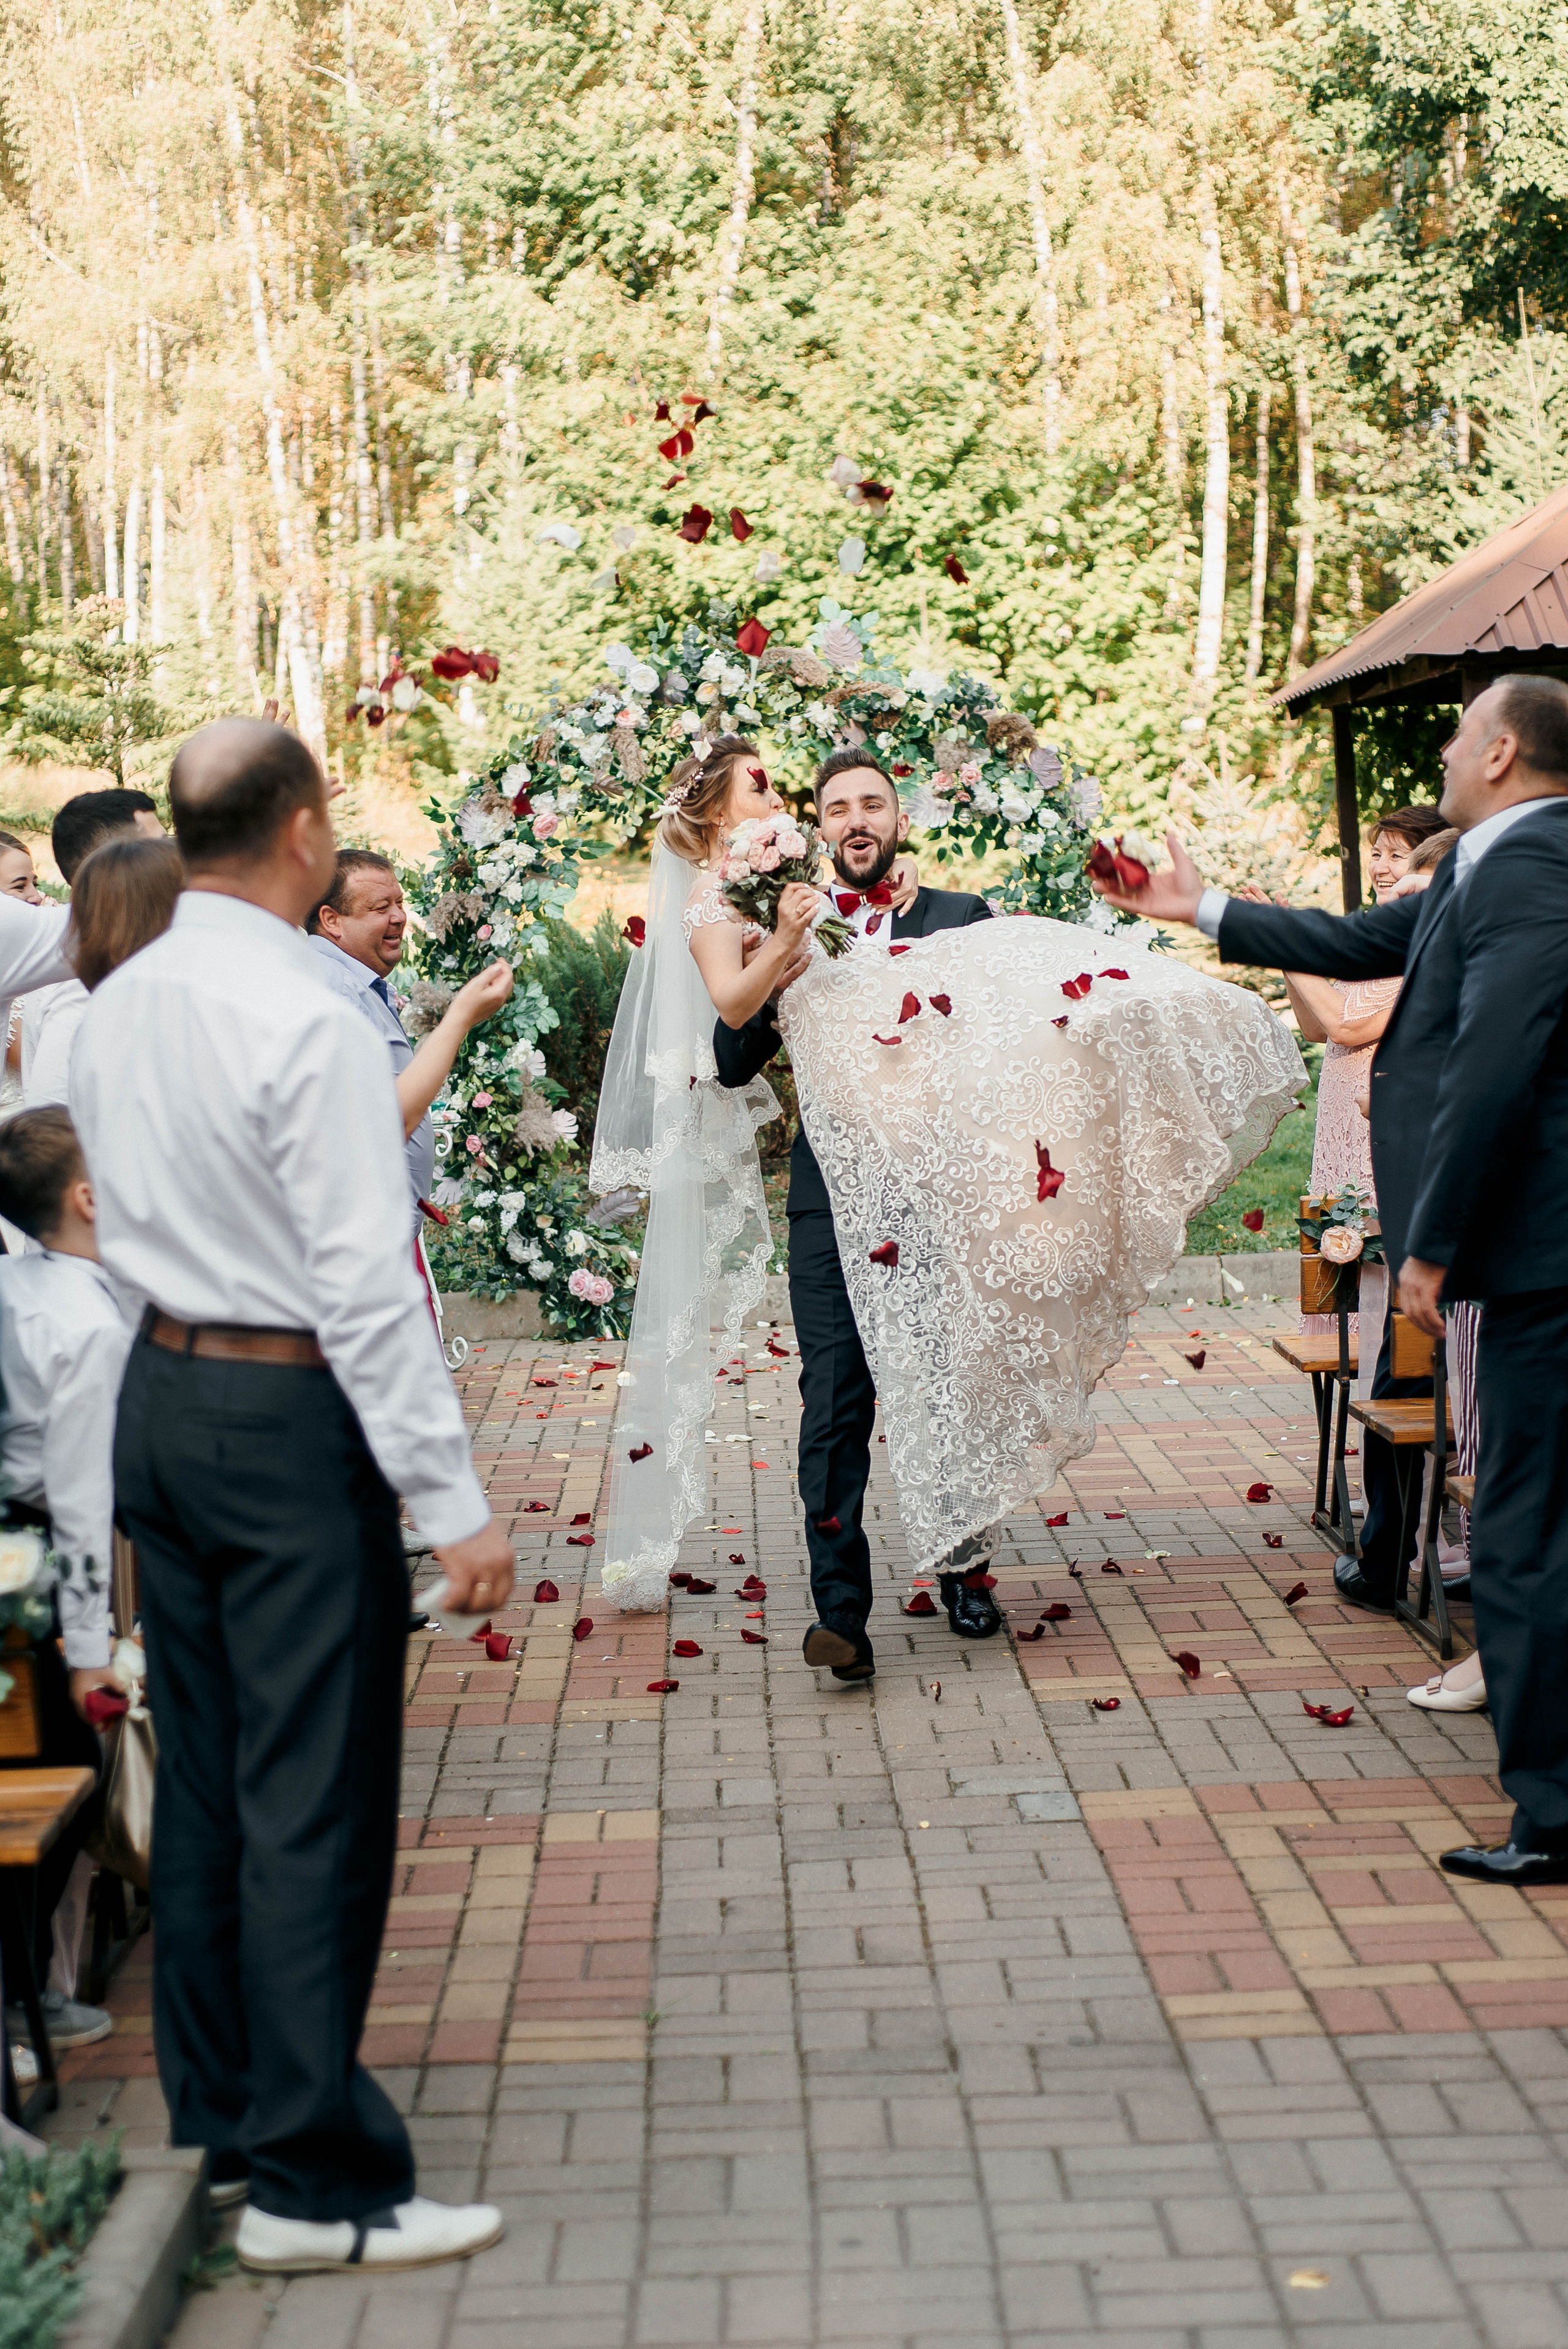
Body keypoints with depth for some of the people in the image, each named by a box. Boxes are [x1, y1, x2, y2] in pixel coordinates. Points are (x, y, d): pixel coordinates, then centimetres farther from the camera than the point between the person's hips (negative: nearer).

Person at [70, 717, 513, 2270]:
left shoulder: (116, 1007, 6)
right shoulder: (309, 1021, -18)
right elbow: (368, 1284, -20)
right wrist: (453, 1504, -17)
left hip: (158, 1392, 8)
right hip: (293, 1415, -8)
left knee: (201, 1775, 16)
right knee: (314, 1803, -1)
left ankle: (216, 2115, 28)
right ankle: (312, 2181, 6)